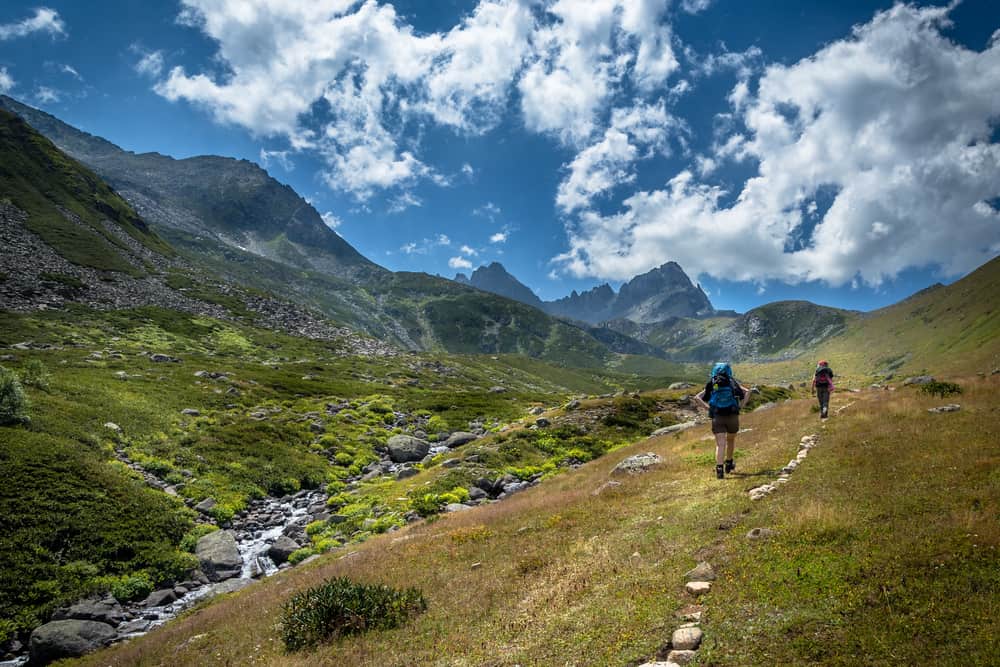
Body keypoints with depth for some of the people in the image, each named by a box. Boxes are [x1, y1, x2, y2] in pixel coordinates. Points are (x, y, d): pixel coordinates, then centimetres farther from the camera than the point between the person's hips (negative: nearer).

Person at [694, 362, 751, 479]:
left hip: (717, 417, -1)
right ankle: (728, 463, 37)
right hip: (732, 416, 1)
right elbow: (747, 392, -3)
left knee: (720, 444, -4)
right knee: (731, 440, 24)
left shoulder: (711, 385, 10)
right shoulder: (733, 383, 10)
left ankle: (719, 468, -21)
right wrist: (740, 406, 0)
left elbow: (697, 397, -1)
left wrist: (708, 407, -1)